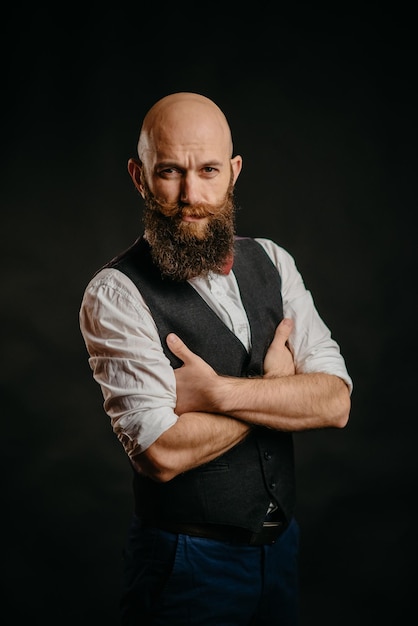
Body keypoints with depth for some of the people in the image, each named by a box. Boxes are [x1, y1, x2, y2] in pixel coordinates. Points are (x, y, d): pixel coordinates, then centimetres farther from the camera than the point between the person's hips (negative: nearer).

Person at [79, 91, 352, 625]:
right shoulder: (115, 293, -16)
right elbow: (162, 453, -26)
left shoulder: (273, 263, 0)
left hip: (281, 544, 5)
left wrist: (217, 391, -22)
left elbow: (336, 402, -8)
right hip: (186, 562, -5)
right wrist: (275, 383, -14)